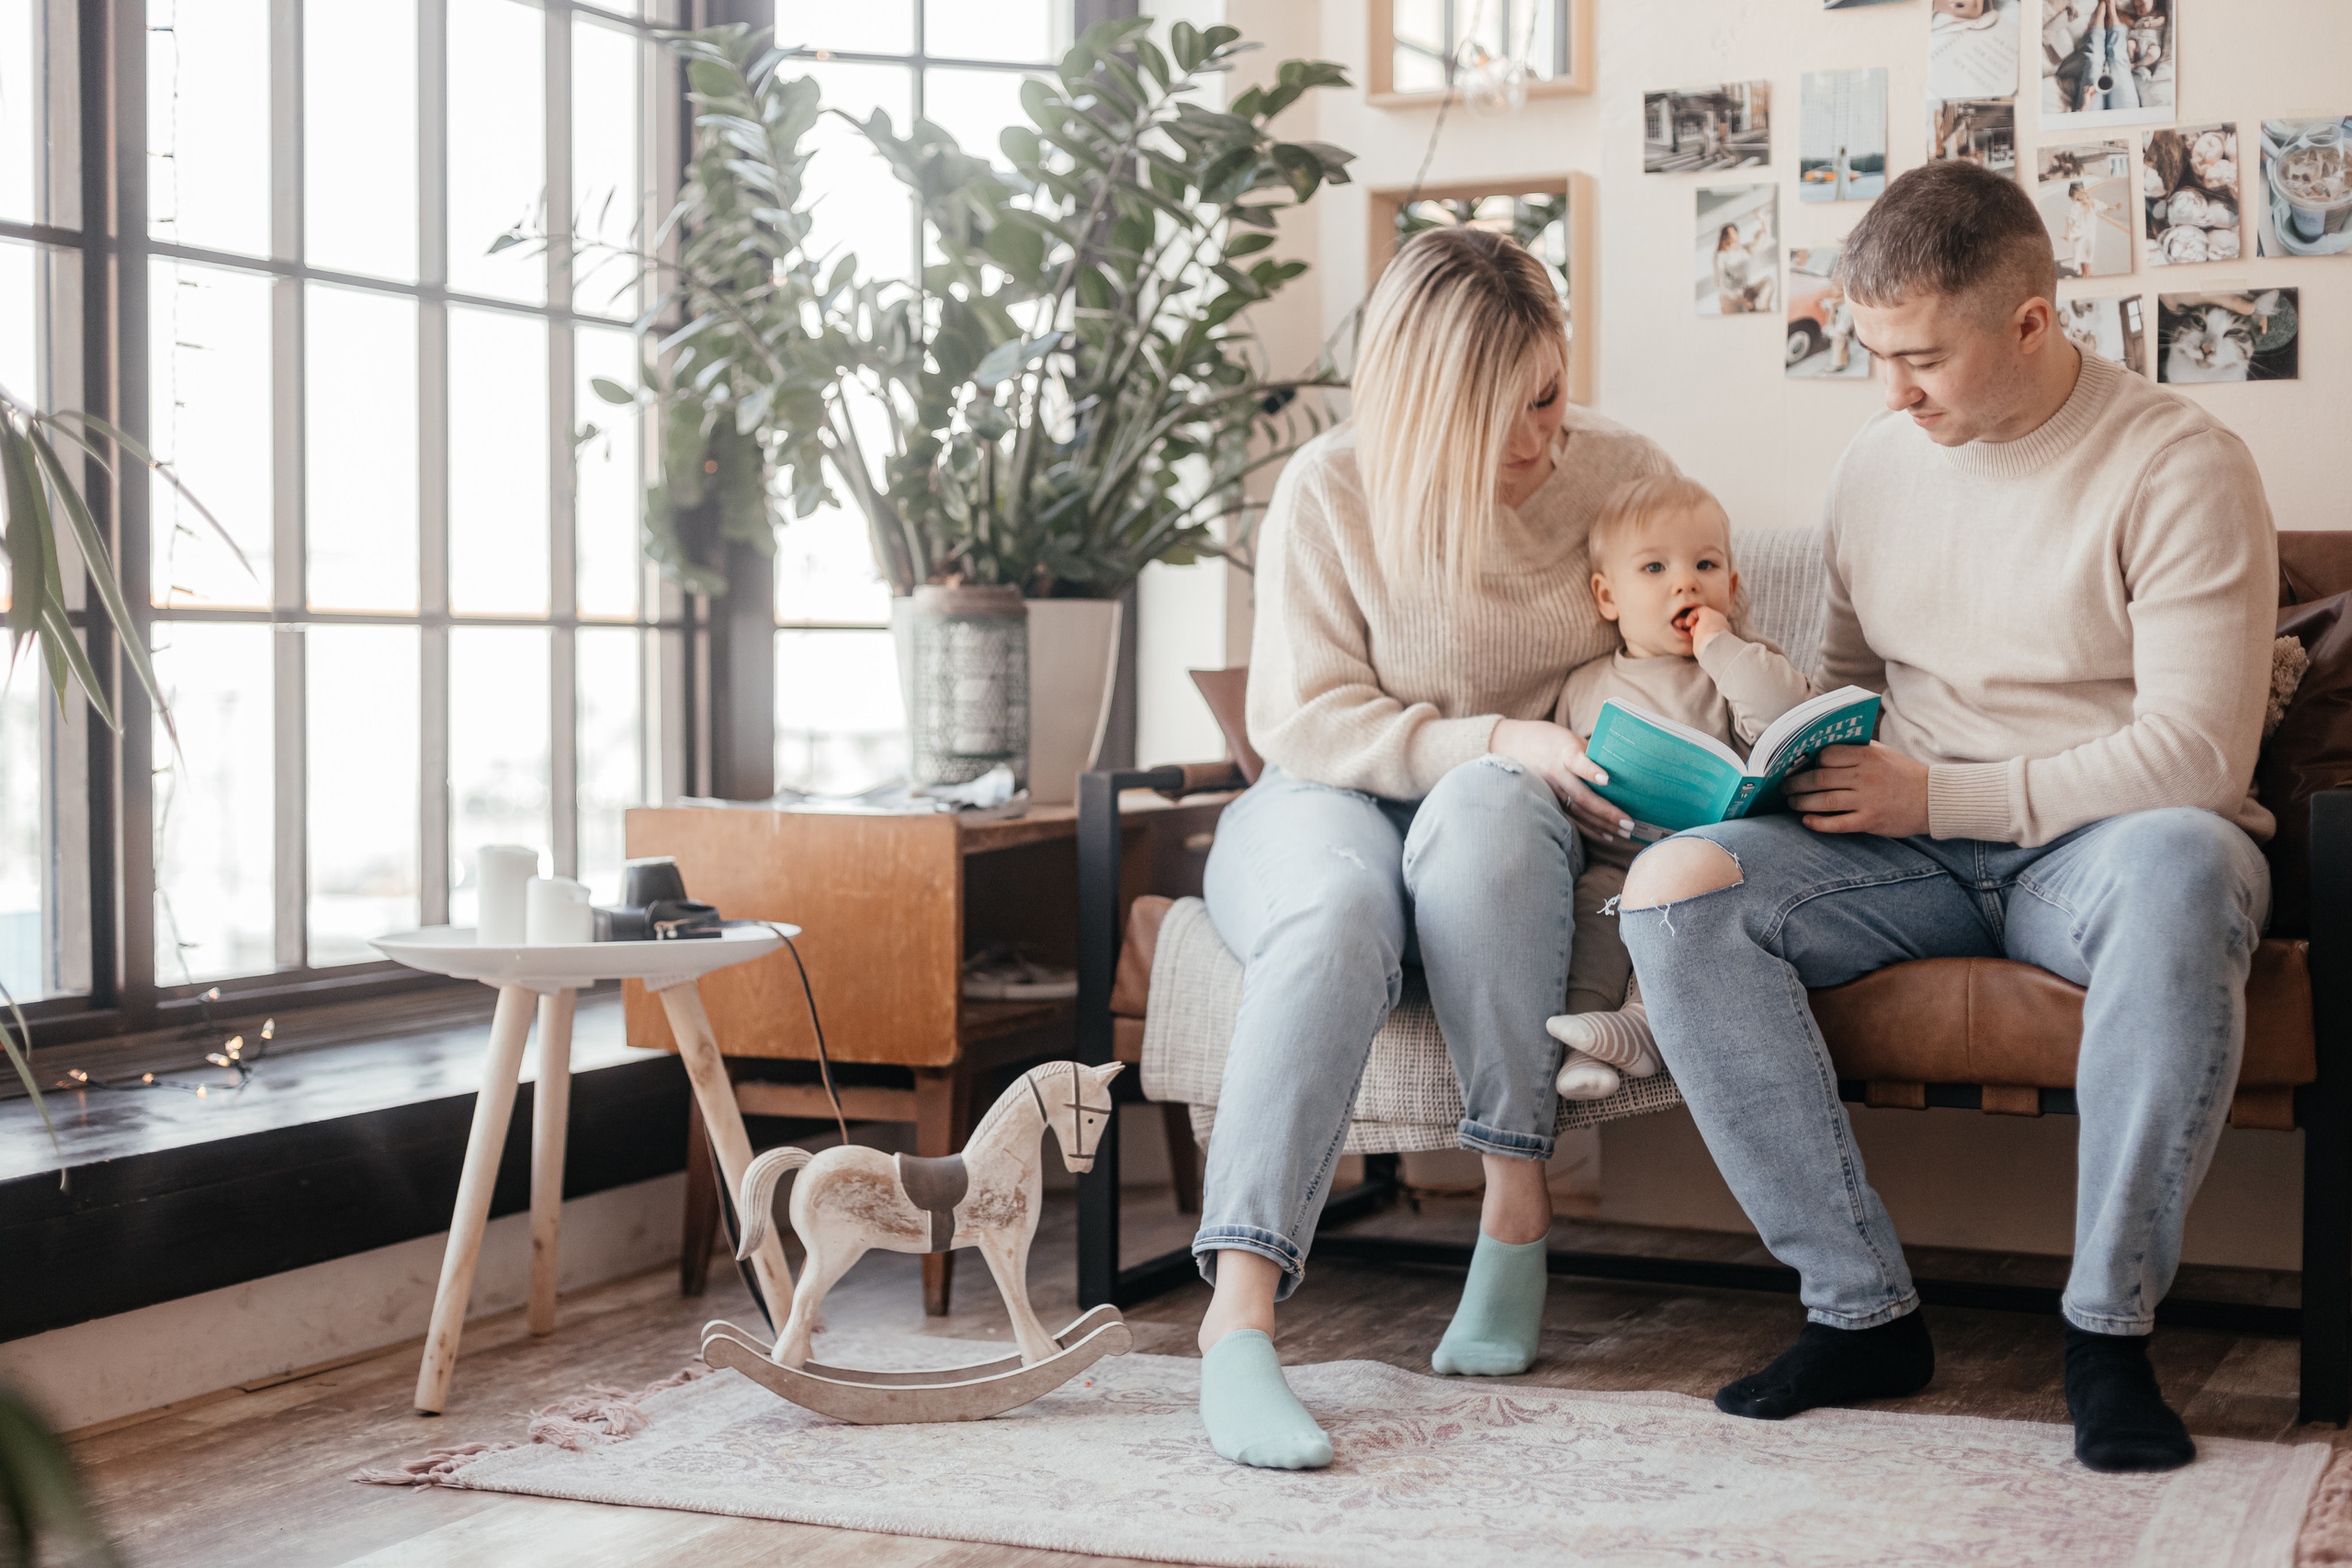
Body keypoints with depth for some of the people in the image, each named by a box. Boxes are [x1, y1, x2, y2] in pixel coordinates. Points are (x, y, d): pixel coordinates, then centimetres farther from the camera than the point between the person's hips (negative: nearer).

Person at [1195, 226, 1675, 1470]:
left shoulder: (1621, 474, -1)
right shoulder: (1330, 492, -8)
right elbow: (1301, 722, -11)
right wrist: (1503, 740, -22)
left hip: (1509, 812, 1)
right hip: (1327, 802, -1)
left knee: (1482, 810, -38)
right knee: (1337, 914, -38)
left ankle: (1517, 1205, -31)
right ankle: (1238, 1319, -44)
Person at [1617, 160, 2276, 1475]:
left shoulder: (2179, 465, -8)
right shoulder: (1879, 464, 11)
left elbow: (2198, 756, -15)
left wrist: (1938, 794, -17)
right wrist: (1803, 762, 1)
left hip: (2100, 843, -4)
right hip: (1916, 852, 5)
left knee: (2184, 867, -42)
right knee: (1674, 889, -23)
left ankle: (2110, 1327, -26)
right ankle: (1865, 1310, -19)